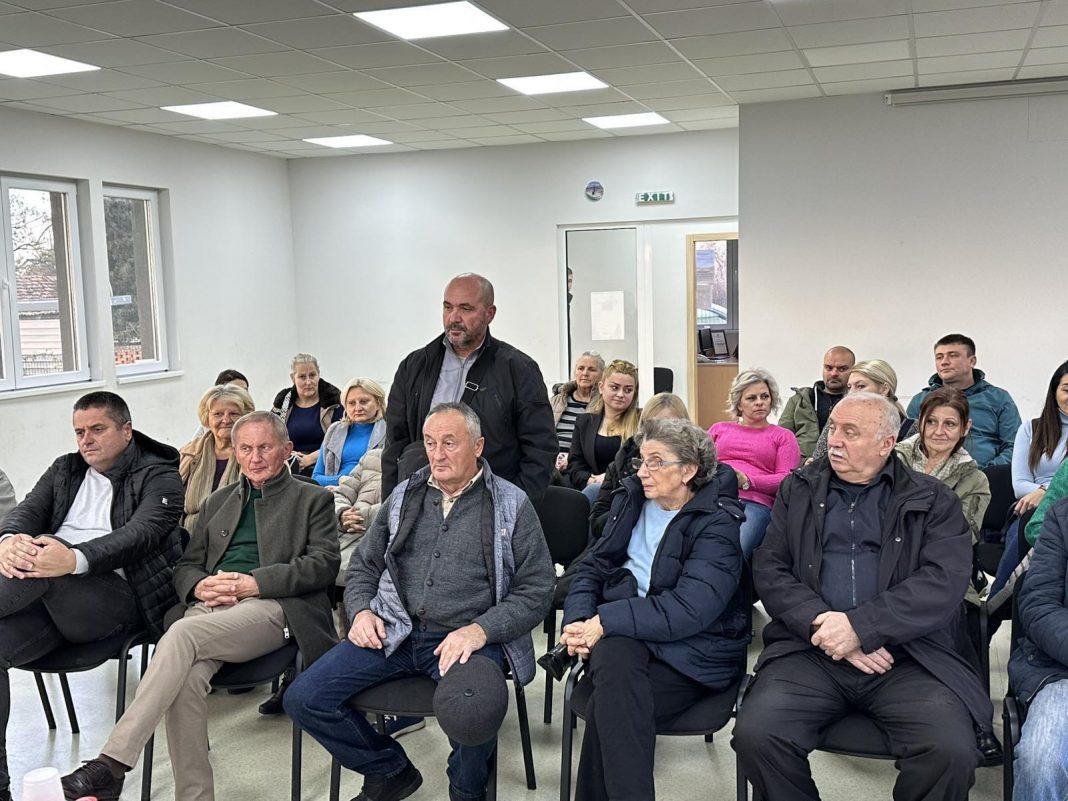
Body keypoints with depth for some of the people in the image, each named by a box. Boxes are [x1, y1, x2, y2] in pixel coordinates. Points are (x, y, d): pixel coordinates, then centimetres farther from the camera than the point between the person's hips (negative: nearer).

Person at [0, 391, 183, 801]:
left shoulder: (159, 477, 4)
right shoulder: (65, 469, 24)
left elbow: (140, 534, -13)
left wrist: (73, 559, -33)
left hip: (119, 595, -5)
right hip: (52, 598, 6)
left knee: (43, 571, -34)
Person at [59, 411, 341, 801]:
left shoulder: (312, 499, 15)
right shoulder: (217, 502, 29)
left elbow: (324, 563, 1)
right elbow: (186, 565, 25)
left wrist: (252, 583, -10)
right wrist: (200, 586, -2)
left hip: (271, 607, -4)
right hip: (209, 607, 4)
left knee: (183, 633, -32)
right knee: (187, 678, -30)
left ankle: (111, 764, -32)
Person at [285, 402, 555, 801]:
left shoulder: (511, 504, 2)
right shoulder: (406, 495, 15)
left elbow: (536, 589, -2)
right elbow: (364, 564, 22)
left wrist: (480, 630, -16)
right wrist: (362, 610, 1)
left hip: (468, 638, -4)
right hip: (393, 632, 4)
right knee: (303, 699, -11)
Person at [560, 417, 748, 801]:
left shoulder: (717, 525, -8)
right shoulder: (630, 499, 11)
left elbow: (688, 610, -21)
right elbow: (594, 567, 10)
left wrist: (606, 621, -24)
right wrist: (578, 621, -10)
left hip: (692, 647, -4)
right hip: (627, 637, 4)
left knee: (608, 708, -31)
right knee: (613, 654, -33)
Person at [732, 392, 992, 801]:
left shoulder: (933, 501, 9)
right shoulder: (798, 490, 15)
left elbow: (944, 581, -6)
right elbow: (769, 569, 5)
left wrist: (860, 626, -16)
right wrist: (823, 625, -12)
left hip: (908, 655, -1)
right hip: (810, 650, 1)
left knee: (952, 752, -27)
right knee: (754, 735, -24)